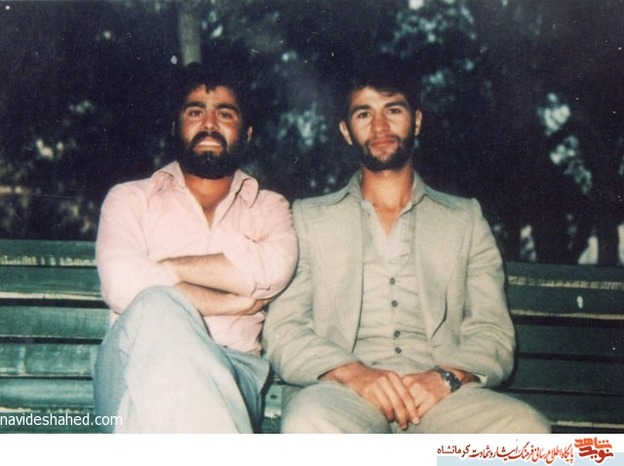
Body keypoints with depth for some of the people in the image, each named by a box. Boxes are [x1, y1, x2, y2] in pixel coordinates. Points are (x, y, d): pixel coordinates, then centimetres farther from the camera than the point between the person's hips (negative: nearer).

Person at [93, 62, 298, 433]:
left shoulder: (269, 208, 20)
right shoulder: (131, 199, 17)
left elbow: (273, 270, -6)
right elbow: (122, 287, -5)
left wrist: (167, 267, -2)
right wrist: (234, 303, -2)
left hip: (230, 373, 0)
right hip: (135, 372, 1)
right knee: (156, 307, -35)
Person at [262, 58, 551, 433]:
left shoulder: (466, 220, 20)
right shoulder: (308, 218, 17)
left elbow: (493, 332, 11)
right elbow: (282, 331, 6)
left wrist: (447, 377, -12)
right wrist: (353, 373, -15)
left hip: (438, 396, 2)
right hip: (343, 390, -1)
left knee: (527, 430, -30)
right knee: (309, 425, -37)